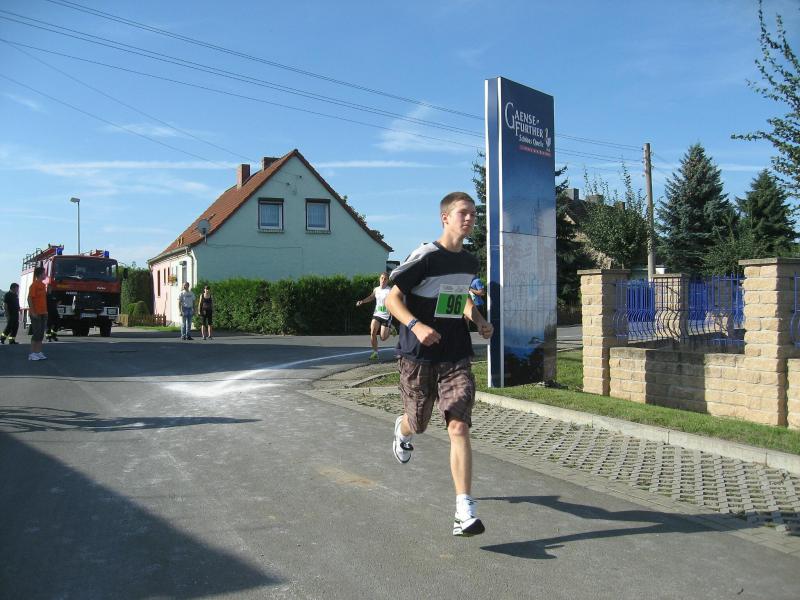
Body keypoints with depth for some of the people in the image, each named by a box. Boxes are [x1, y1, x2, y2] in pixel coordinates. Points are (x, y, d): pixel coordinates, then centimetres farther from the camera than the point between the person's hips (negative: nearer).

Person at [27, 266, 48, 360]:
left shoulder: (43, 285, 14)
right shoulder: (34, 285, -11)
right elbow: (29, 299, -16)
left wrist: (46, 311, 16)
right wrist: (33, 312, -20)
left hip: (43, 313, 8)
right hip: (36, 314, -8)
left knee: (41, 333, 9)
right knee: (36, 333, -7)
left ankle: (39, 352, 13)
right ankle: (32, 354, -2)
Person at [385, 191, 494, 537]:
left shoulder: (470, 262, 8)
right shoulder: (425, 257, -13)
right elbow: (392, 298, -12)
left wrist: (479, 321, 7)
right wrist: (416, 326, -29)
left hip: (455, 358, 4)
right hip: (418, 357, -3)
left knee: (459, 427, -10)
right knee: (418, 424, 13)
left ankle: (465, 512, -10)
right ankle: (402, 430, 54)